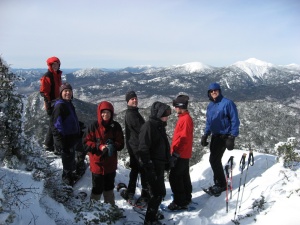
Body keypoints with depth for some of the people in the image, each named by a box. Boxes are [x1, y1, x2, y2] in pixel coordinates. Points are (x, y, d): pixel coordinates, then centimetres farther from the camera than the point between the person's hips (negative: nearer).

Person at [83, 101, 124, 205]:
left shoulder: (116, 126, -3)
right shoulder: (94, 126, -10)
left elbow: (121, 143, -1)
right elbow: (86, 143, -9)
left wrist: (113, 146, -22)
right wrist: (100, 147, -22)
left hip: (111, 163, 4)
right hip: (97, 163, -3)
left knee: (109, 187, 22)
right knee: (97, 188, 4)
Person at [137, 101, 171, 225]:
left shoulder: (160, 126, 13)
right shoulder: (148, 126, -16)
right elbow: (143, 148, -21)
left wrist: (167, 161, 22)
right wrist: (149, 167, -23)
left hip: (160, 165, 9)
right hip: (153, 166, -9)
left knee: (159, 192, 17)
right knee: (158, 193, -5)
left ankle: (152, 213, 33)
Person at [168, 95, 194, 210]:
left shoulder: (185, 119, -20)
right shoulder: (185, 117, 10)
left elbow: (182, 137, -24)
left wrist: (175, 148, -17)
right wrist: (175, 148, 15)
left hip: (180, 154, -10)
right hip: (184, 154, 10)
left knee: (174, 178, -4)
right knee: (184, 176, 20)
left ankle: (180, 202, 4)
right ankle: (186, 198, 33)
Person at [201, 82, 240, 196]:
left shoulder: (227, 103, -13)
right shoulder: (210, 105, 10)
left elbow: (235, 121, -13)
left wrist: (232, 137, -17)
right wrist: (205, 135, 11)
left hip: (224, 136, -7)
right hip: (215, 135, 7)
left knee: (214, 160, -8)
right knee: (215, 160, 11)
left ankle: (221, 184, 8)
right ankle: (219, 183, 25)